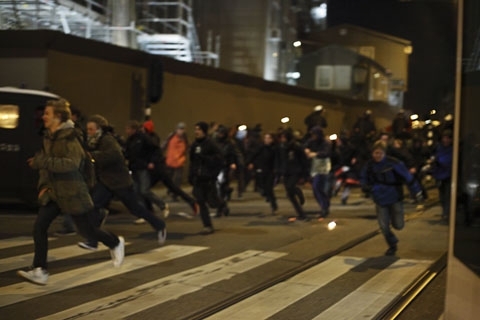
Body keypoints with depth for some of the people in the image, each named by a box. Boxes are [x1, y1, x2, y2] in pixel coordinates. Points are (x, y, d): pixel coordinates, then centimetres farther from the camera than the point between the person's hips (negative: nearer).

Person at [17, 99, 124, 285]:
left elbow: (72, 163, -29)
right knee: (39, 226, -8)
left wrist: (42, 162, -34)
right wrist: (43, 184, 6)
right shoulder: (48, 137, 7)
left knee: (87, 230, 6)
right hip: (53, 192, 7)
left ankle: (115, 244, 34)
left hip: (72, 191, -7)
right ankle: (40, 271, -5)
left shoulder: (70, 137, -17)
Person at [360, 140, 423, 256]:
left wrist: (416, 192, -13)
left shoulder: (393, 163, -17)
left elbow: (407, 177, -13)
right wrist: (366, 186, -12)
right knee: (384, 227, 1)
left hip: (395, 198, -2)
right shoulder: (369, 165, -6)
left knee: (398, 225, 0)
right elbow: (363, 178, 11)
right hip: (380, 200, 3)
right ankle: (392, 246, 27)